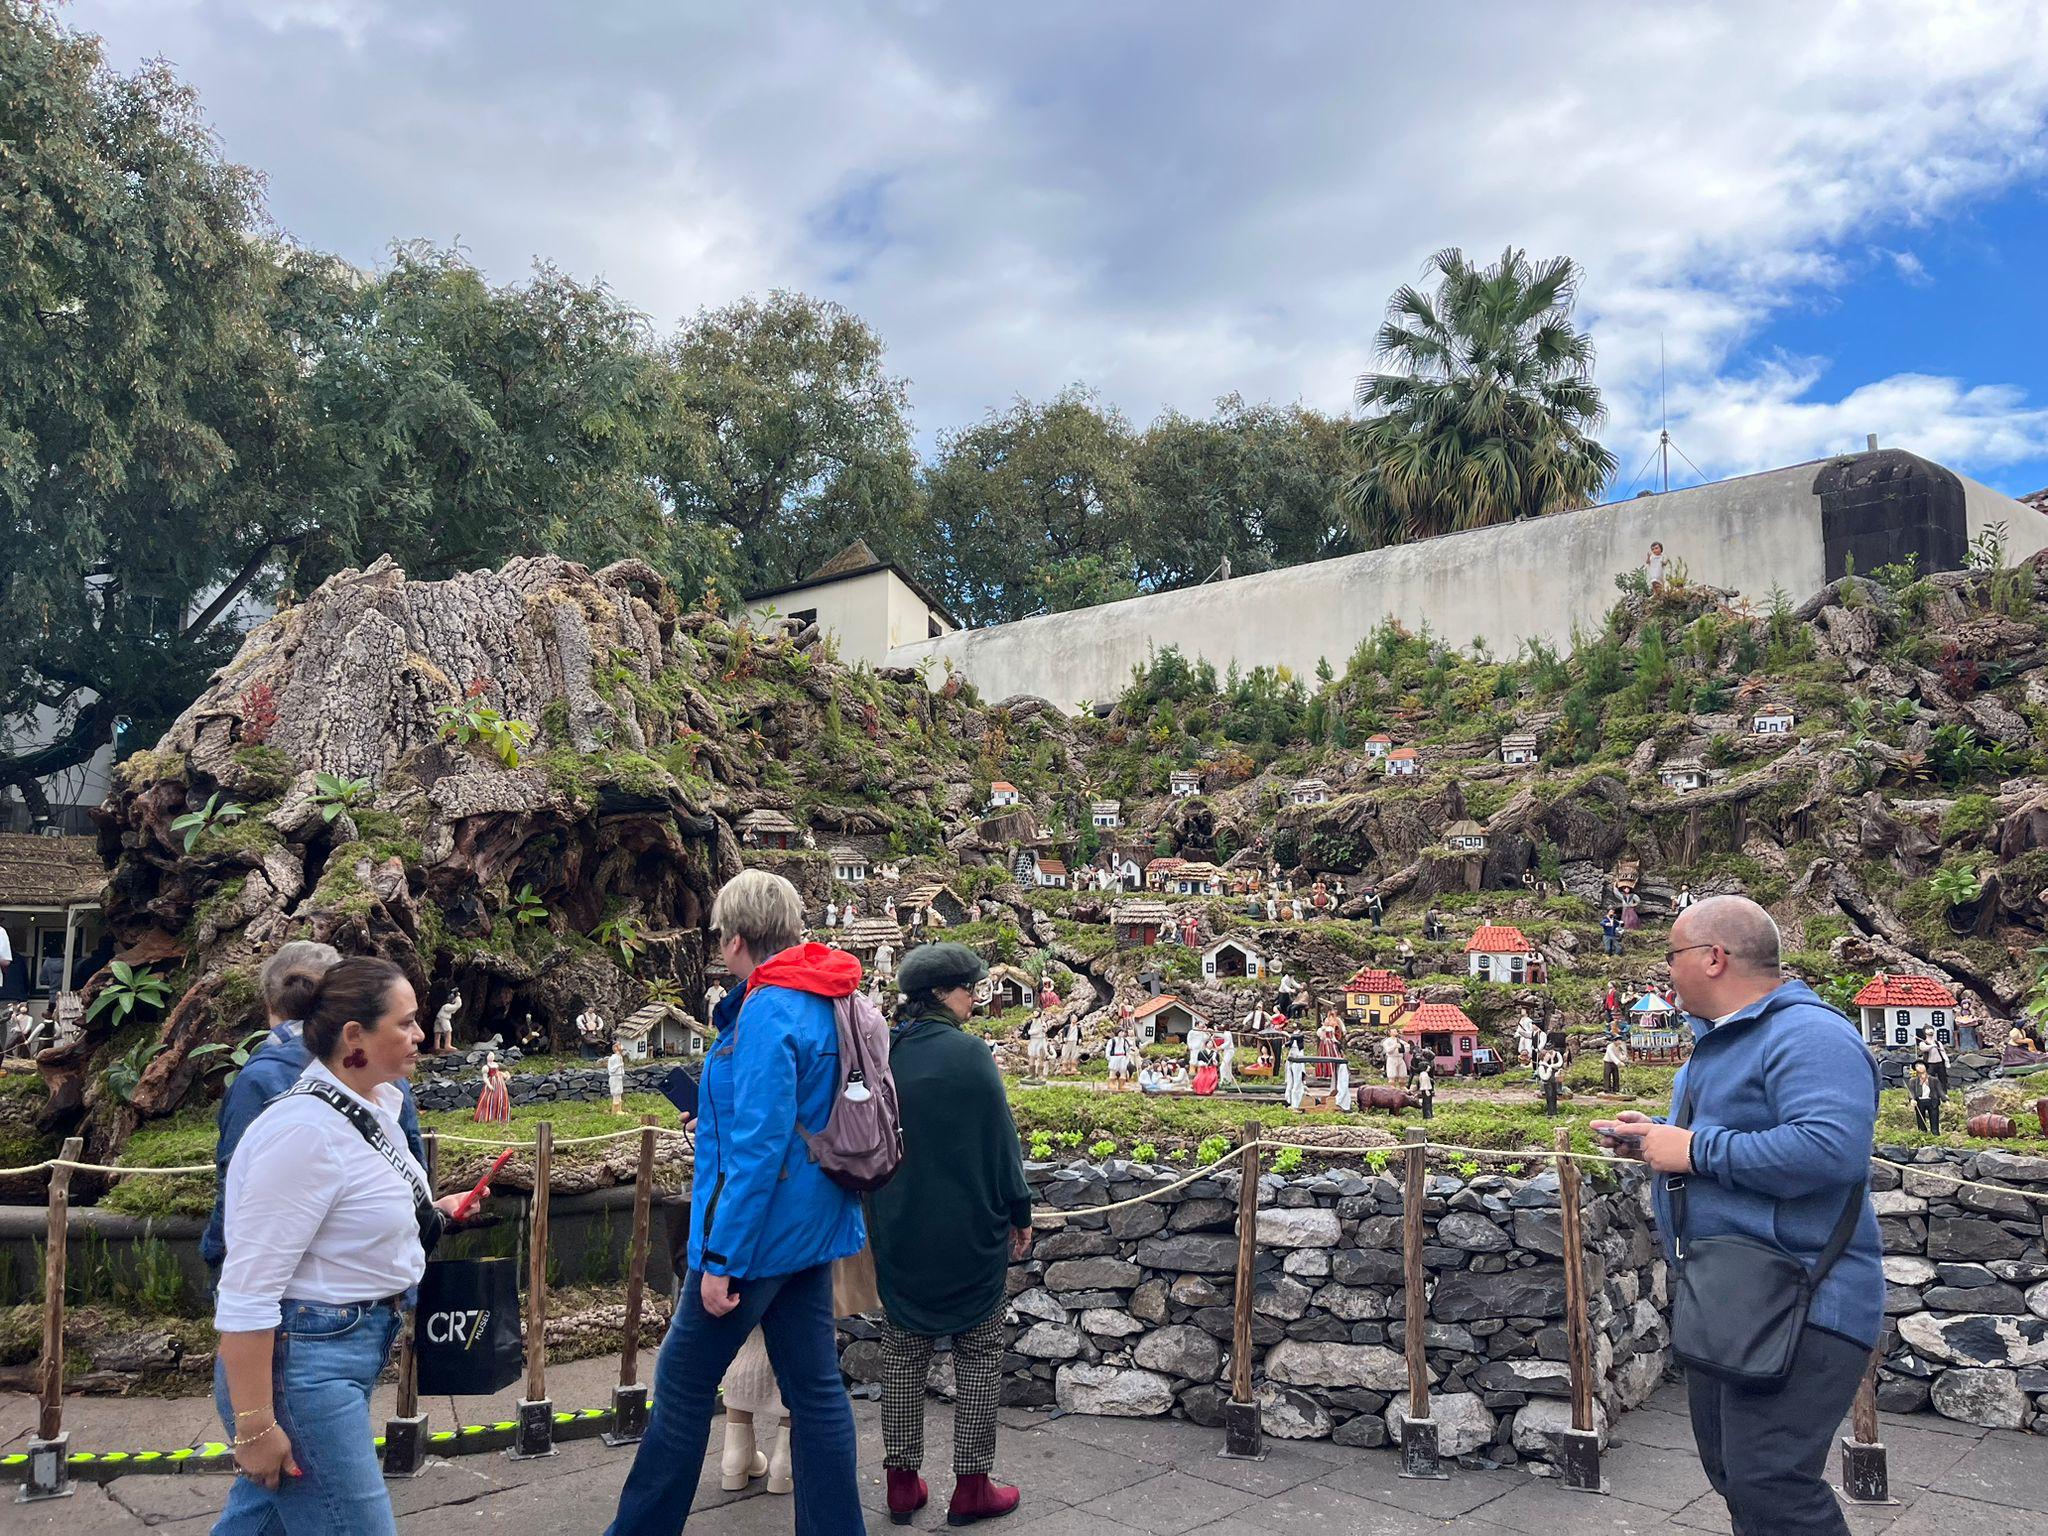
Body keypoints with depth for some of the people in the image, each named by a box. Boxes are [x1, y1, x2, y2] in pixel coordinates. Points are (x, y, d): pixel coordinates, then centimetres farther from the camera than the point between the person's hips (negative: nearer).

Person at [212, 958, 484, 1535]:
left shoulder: (374, 1106, 5)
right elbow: (247, 1292, -24)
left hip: (351, 1345, 9)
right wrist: (254, 1425, -22)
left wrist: (427, 1214, 15)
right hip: (300, 1363, -9)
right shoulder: (305, 1130, -24)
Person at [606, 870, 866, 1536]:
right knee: (814, 1386, 12)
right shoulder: (827, 1002, 7)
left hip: (757, 1231, -8)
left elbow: (757, 1149, -25)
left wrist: (721, 1257, -21)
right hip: (811, 1227, 9)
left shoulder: (768, 1011, -21)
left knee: (683, 1384, 8)